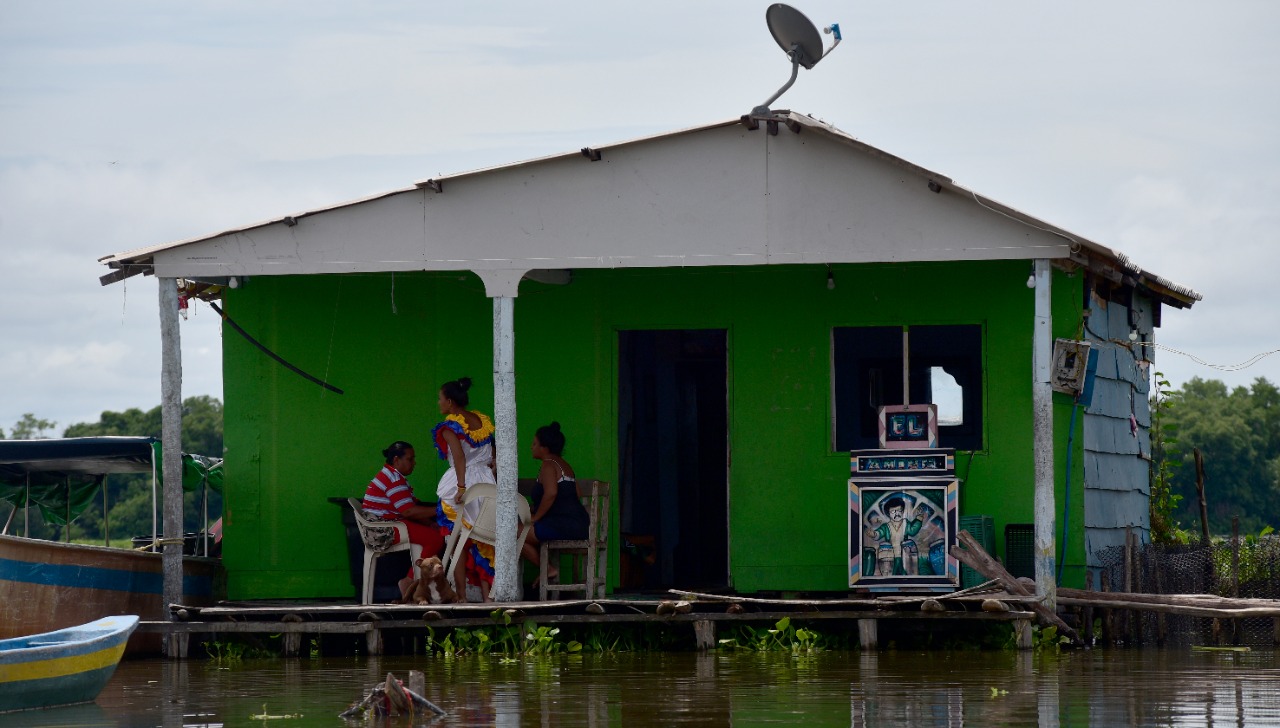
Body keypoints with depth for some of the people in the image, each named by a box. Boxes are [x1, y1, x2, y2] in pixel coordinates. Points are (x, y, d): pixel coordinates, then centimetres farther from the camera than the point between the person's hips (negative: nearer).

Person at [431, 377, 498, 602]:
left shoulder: (451, 425, -8)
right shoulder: (482, 420, 12)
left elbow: (459, 455, -20)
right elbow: (494, 455, 15)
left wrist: (461, 487, -24)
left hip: (461, 482, -6)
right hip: (486, 481, 6)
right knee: (483, 541, 8)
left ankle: (461, 596, -3)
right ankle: (487, 594, 4)